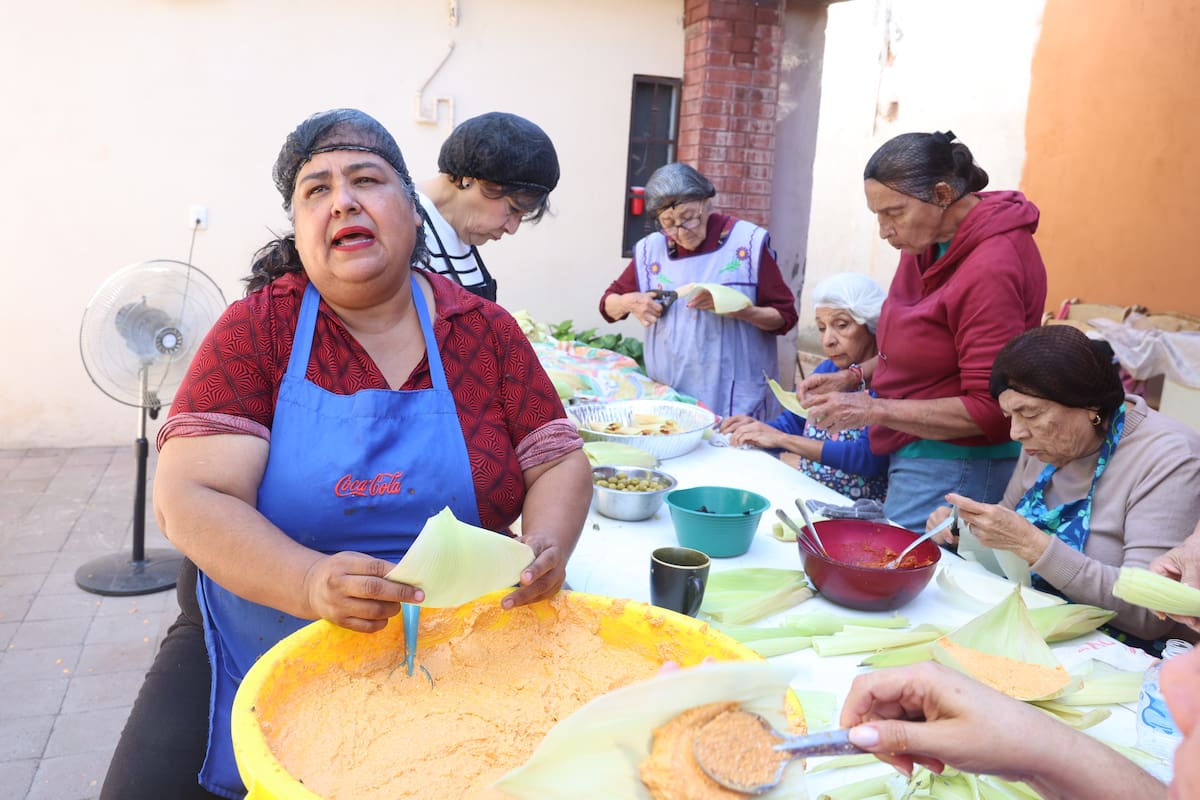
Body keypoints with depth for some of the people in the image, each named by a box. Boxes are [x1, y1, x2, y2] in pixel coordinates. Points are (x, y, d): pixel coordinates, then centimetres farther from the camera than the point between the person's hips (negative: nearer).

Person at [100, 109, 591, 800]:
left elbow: (561, 463, 1)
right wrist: (312, 584, -30)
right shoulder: (257, 329, -5)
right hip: (266, 652, -1)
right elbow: (190, 500, -13)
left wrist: (547, 547, -21)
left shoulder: (485, 329, 0)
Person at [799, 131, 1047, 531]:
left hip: (953, 465, -8)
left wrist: (874, 410, -21)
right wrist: (855, 376, 5)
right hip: (913, 454, 8)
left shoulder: (992, 268, -20)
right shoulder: (929, 242, 6)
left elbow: (989, 411, -19)